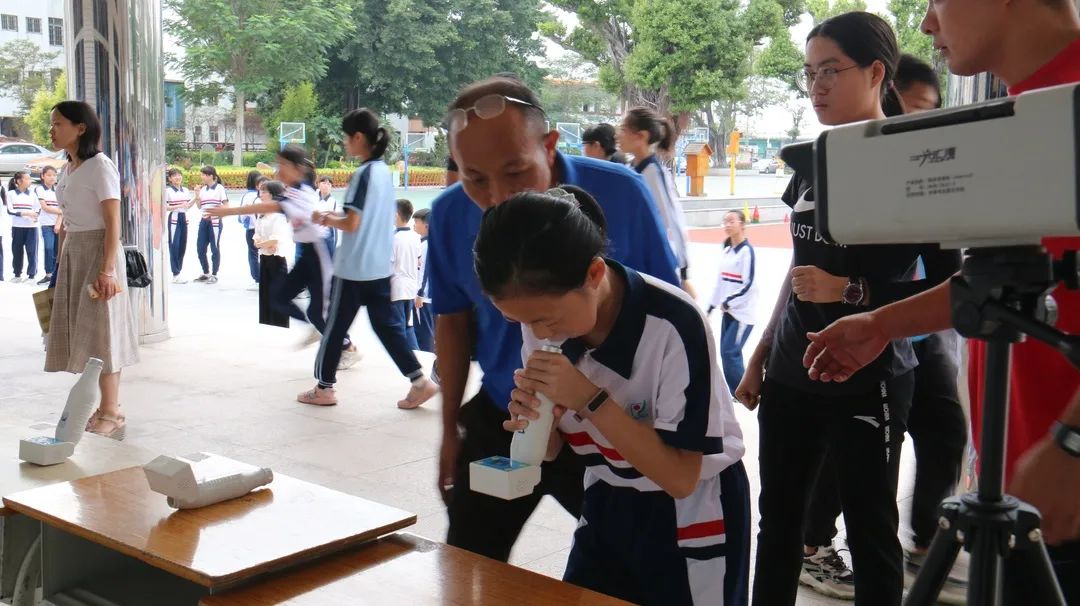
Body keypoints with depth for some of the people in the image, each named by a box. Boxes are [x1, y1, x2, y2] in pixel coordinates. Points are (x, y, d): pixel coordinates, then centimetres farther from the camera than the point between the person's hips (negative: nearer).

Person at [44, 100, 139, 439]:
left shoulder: (100, 166, -11)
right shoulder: (69, 169, 13)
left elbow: (113, 223, -16)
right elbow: (67, 223, 16)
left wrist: (107, 270, -22)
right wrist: (61, 264, 14)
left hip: (97, 252, -8)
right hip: (72, 253, 8)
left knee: (100, 333, -4)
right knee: (80, 331, 11)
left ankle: (111, 414, 4)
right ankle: (99, 408, 20)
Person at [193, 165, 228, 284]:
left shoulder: (220, 188, -6)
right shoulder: (203, 189, 10)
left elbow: (226, 207, -8)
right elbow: (199, 206, 13)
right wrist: (197, 196, 0)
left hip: (215, 221, -6)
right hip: (204, 221, 6)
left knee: (215, 248, 0)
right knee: (200, 248, 7)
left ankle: (214, 275, 9)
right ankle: (206, 273, 21)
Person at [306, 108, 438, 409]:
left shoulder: (362, 174, -16)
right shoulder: (384, 171, 9)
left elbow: (351, 224, -20)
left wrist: (324, 219, -3)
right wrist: (337, 215, 12)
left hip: (353, 268, -8)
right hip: (380, 266, 8)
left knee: (335, 326, 6)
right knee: (386, 323, 10)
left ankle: (324, 387, 17)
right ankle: (419, 381, 4)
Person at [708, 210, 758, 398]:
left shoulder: (747, 250, -15)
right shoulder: (727, 250, 10)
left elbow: (749, 285, -19)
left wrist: (729, 302, -16)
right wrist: (713, 305, 17)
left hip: (744, 311, -8)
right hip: (728, 310, 8)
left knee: (730, 352, -10)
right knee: (726, 352, 9)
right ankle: (737, 391, 19)